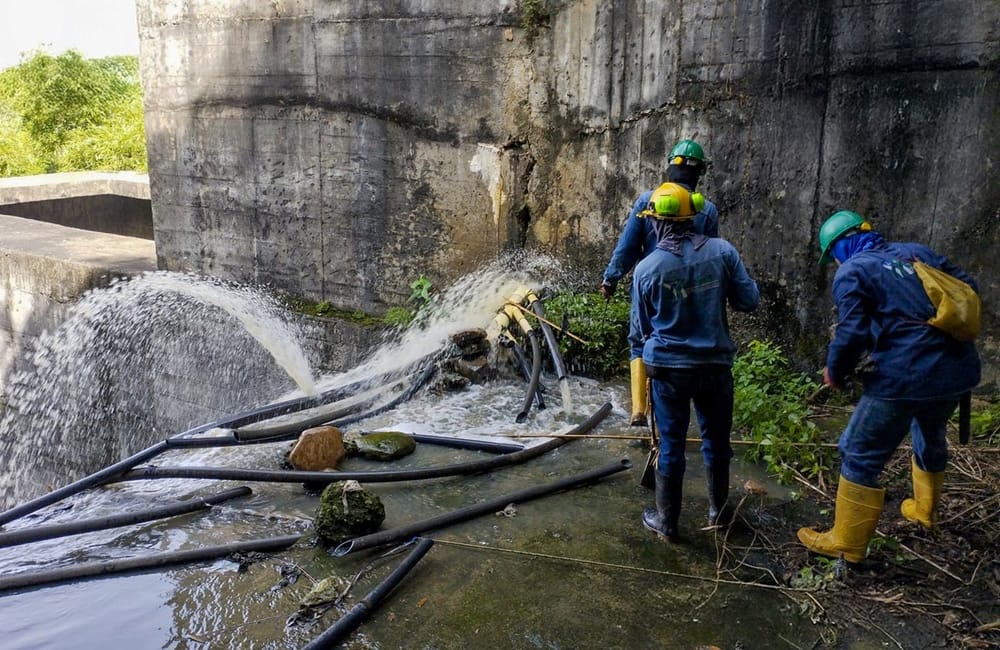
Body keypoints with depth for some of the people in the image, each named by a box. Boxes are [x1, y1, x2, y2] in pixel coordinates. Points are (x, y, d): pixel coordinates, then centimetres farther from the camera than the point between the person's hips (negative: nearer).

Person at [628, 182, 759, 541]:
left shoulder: (646, 268, -9)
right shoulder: (722, 251, -9)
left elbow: (638, 327, 1)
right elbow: (749, 301, -2)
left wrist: (639, 361, 17)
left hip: (668, 368, -1)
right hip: (714, 364, 1)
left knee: (671, 446, 10)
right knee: (716, 441, 19)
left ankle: (667, 522, 22)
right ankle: (717, 510, 37)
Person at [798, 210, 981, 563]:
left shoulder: (851, 272, -6)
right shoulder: (916, 251, 13)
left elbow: (852, 332, -16)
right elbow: (968, 289, 13)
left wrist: (835, 373, 0)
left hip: (905, 376, -8)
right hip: (957, 368, 8)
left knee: (861, 456, 5)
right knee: (930, 438, 32)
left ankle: (847, 543, 14)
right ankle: (924, 510, 53)